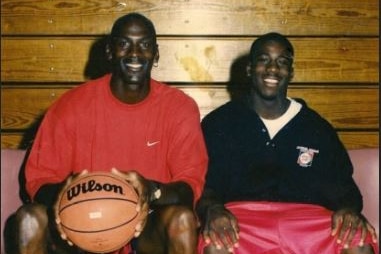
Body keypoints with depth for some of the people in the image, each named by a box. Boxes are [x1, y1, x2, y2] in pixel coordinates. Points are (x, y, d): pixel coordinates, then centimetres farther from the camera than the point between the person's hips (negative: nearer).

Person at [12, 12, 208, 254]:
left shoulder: (180, 107, -6)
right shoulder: (72, 105, -5)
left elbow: (190, 185, -12)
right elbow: (40, 178, -3)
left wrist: (152, 190, -36)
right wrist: (61, 194, -29)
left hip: (149, 227, 0)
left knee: (182, 218, -32)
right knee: (30, 216, -26)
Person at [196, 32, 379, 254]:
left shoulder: (317, 127, 17)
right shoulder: (219, 123, 11)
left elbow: (342, 187, 14)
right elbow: (204, 187, 3)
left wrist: (349, 210, -11)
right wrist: (212, 209, -21)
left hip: (307, 221, 2)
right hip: (242, 218, -2)